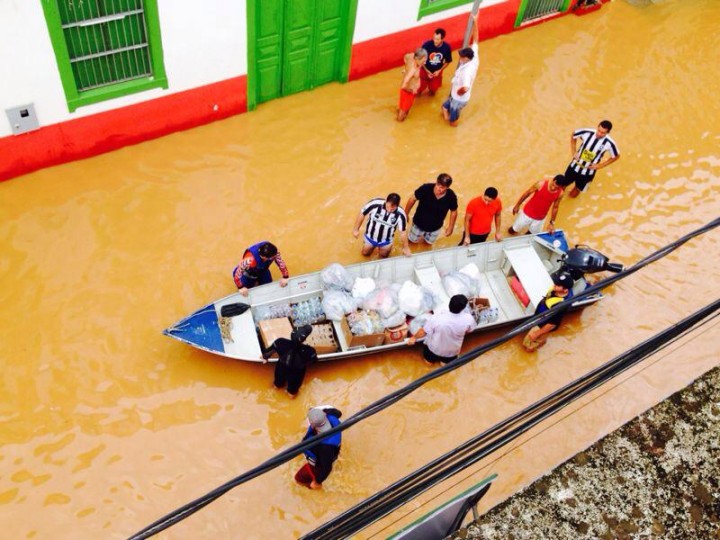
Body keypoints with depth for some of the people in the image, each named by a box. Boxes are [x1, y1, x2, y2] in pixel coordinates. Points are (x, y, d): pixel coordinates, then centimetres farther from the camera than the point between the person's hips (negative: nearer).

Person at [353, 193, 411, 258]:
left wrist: (405, 247, -6)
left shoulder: (400, 214, -33)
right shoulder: (375, 204, -35)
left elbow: (403, 231, -17)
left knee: (383, 256, 22)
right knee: (365, 253, 22)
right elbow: (362, 213, -17)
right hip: (370, 236, 0)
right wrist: (356, 229, -9)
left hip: (386, 241, 0)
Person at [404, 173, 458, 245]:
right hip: (419, 223, -1)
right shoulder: (425, 188, -35)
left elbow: (453, 212, -9)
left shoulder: (451, 197, -30)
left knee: (429, 242, 27)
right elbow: (413, 199, -16)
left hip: (435, 227, 1)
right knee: (413, 240, 23)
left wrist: (451, 227, 1)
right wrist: (406, 214, -4)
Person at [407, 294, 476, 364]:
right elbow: (468, 331, -8)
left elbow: (423, 332, -18)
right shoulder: (468, 319, -33)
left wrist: (414, 337, 4)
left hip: (434, 349, -2)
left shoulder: (436, 318, -36)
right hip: (452, 352, 2)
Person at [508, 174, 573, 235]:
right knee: (514, 230, 17)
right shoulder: (541, 184, -27)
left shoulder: (560, 193, -19)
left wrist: (552, 223, 2)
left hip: (540, 218, 2)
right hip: (528, 213, -1)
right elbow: (527, 193, -12)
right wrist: (517, 205, -2)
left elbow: (555, 207, -2)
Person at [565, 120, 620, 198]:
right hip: (575, 166, 1)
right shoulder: (587, 132, -22)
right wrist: (573, 152, -6)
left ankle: (577, 189, 53)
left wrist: (600, 165, -9)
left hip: (588, 172, -1)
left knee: (573, 195, 16)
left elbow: (616, 156, -5)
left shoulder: (609, 143, -24)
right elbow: (573, 135, 0)